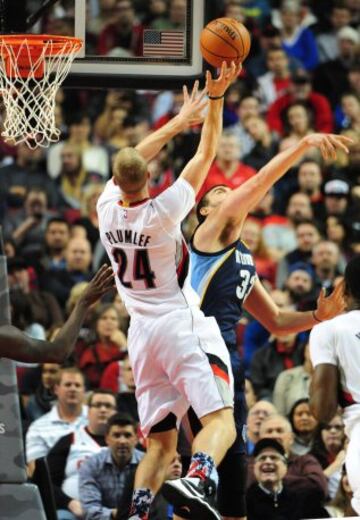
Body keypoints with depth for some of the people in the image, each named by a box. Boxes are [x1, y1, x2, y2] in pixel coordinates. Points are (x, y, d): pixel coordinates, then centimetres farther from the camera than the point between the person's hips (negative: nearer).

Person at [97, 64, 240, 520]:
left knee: (160, 441, 10)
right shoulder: (163, 211, -12)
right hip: (184, 325, -6)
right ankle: (197, 478, -44)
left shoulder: (107, 207, 0)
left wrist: (182, 118, 24)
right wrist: (215, 99, 0)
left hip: (142, 331, 6)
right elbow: (205, 156, -6)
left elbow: (134, 158, 16)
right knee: (221, 421, -16)